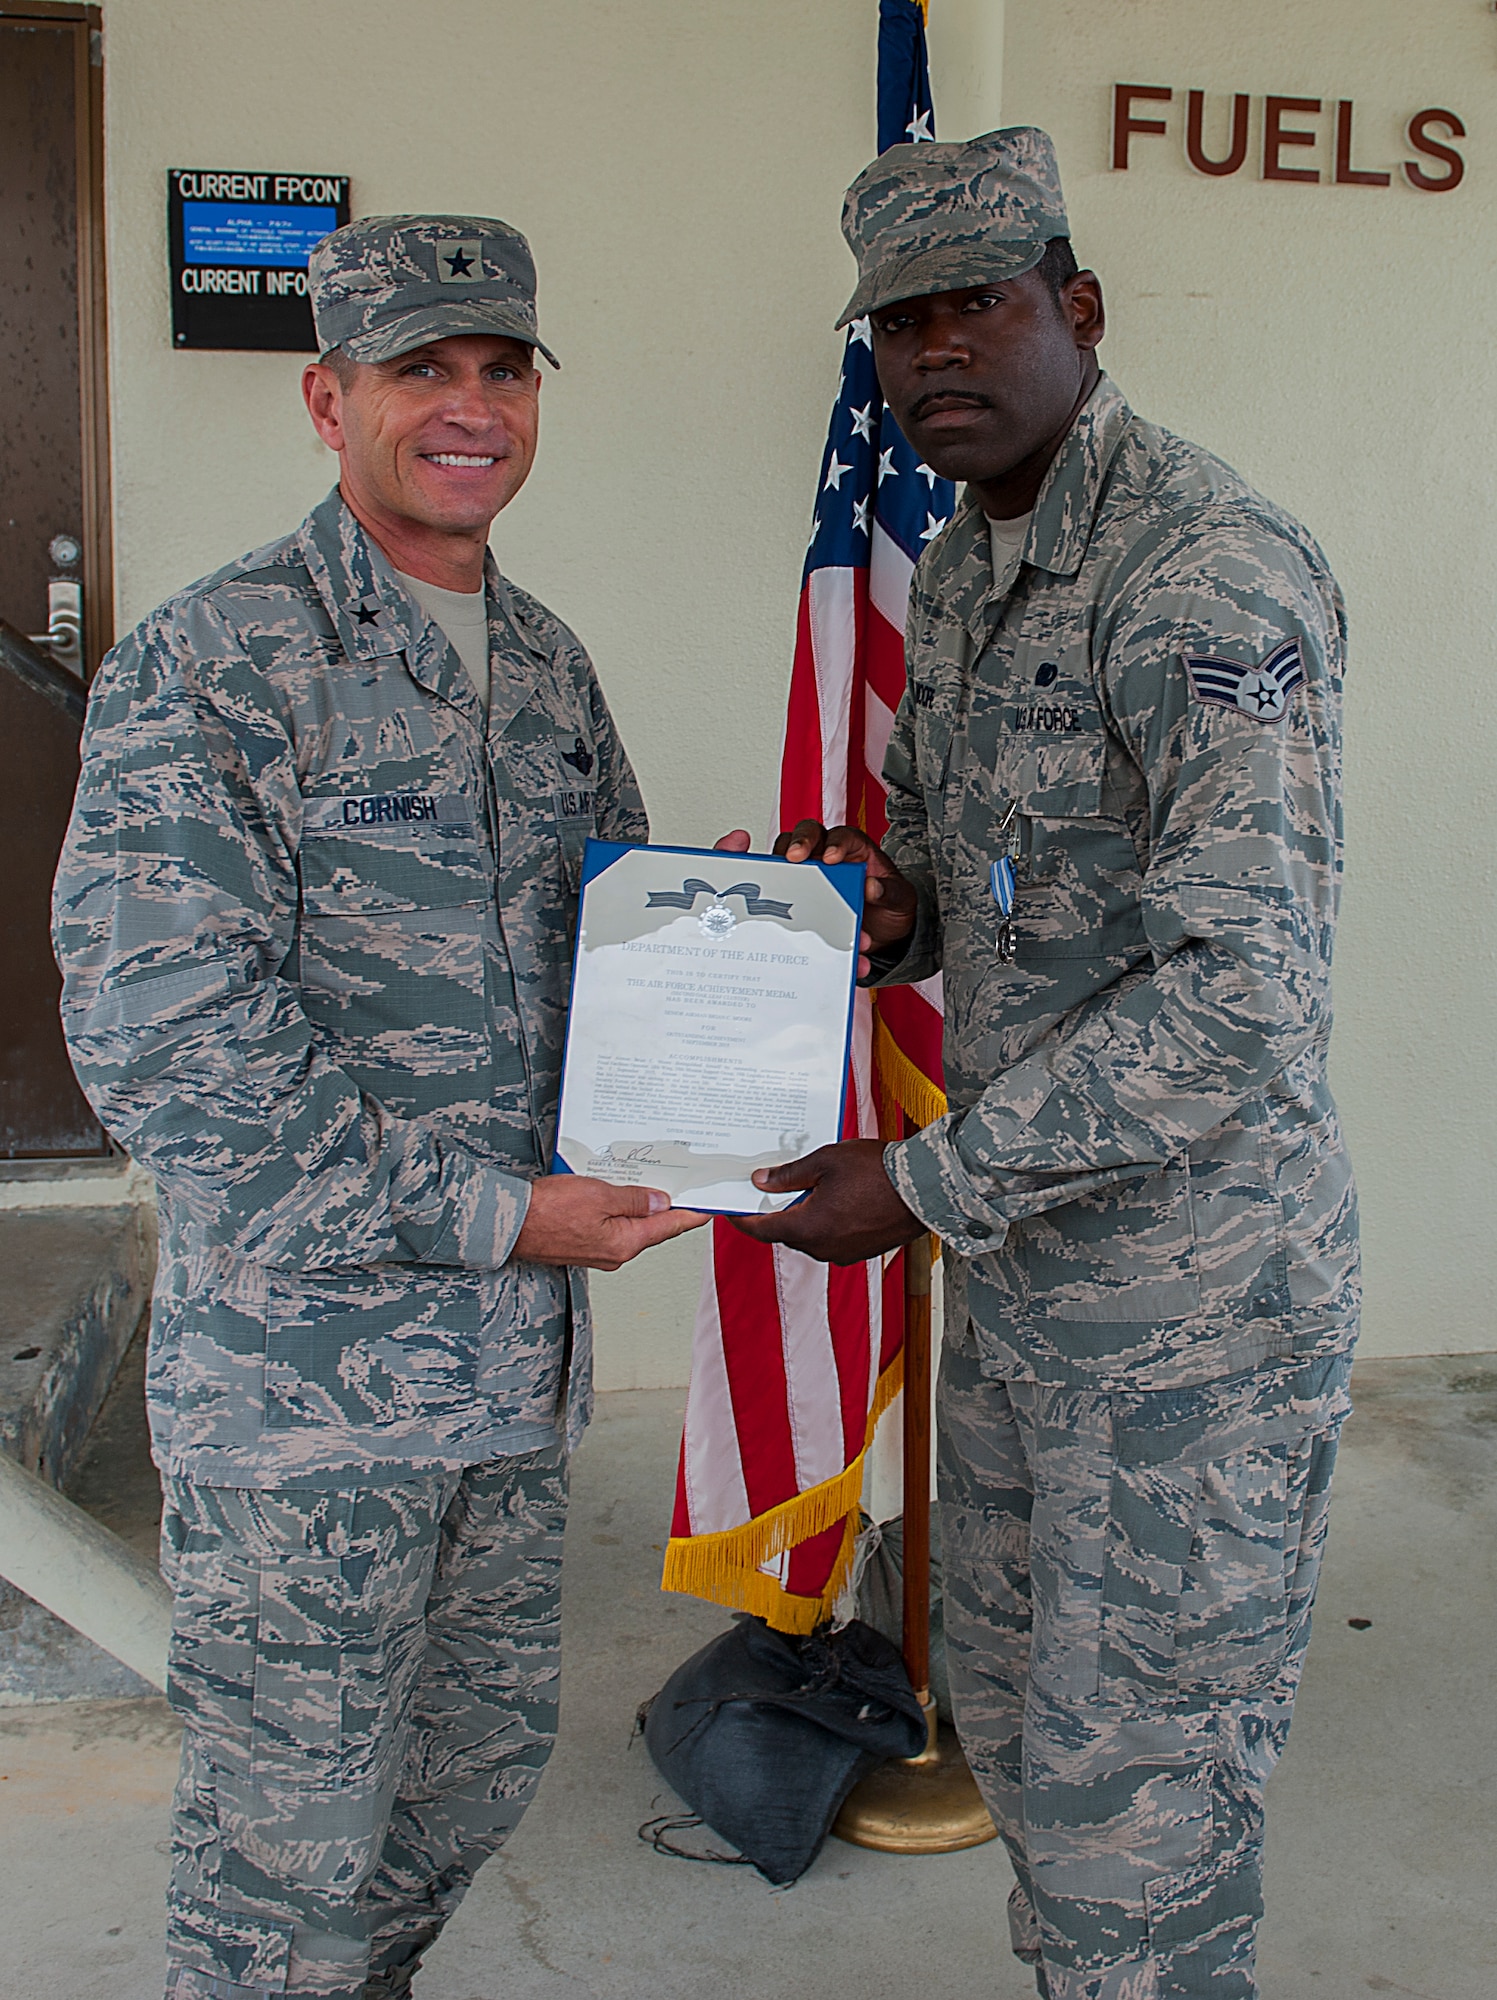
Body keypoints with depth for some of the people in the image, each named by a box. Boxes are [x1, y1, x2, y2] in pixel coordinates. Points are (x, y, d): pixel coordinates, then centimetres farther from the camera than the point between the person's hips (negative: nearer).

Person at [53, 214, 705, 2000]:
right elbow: (159, 1041, -19)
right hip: (304, 1368, -7)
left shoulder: (541, 661, 10)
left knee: (484, 1759, 22)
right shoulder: (207, 669, -13)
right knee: (290, 1840, 8)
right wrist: (486, 1209, -20)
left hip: (511, 1352, 7)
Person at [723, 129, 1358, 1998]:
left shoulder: (1208, 568, -20)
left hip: (1193, 1302, -9)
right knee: (1016, 1739, 23)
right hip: (1019, 1272, 9)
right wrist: (889, 904, -1)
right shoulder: (955, 575, 10)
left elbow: (1242, 1000, -27)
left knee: (1131, 1840, 3)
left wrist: (926, 1182, -23)